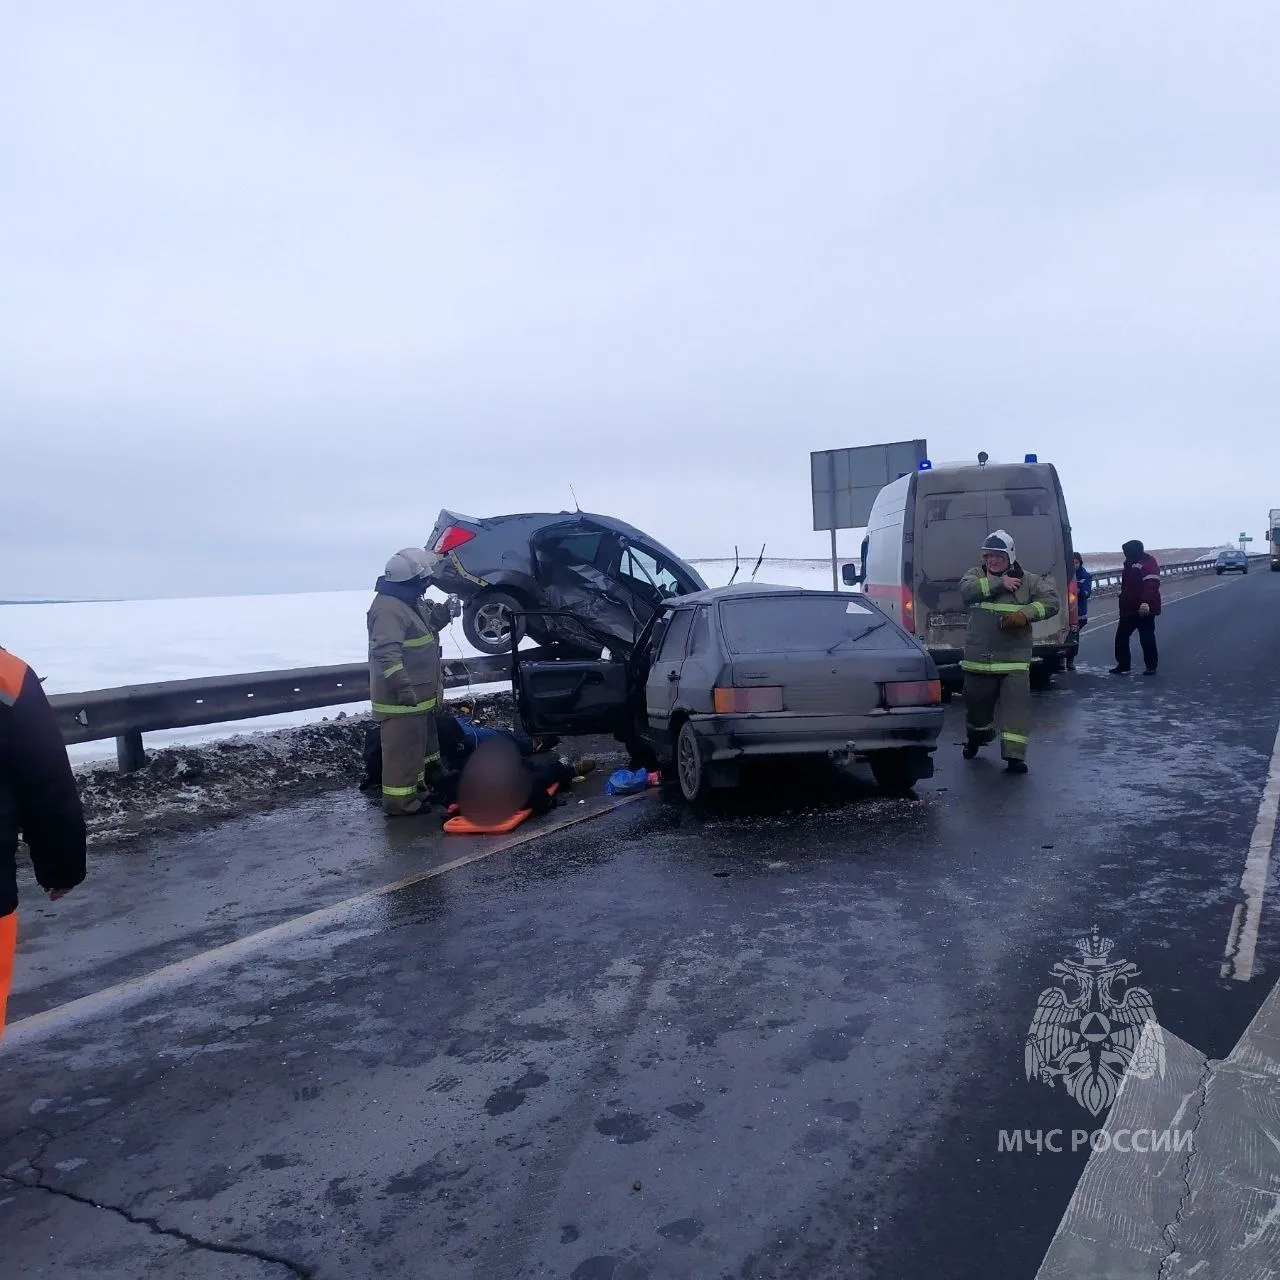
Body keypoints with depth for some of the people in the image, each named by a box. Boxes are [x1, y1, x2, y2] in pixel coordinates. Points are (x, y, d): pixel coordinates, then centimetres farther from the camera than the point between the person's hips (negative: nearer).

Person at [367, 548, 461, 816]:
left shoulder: (410, 601, 11)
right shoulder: (388, 608, -23)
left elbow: (425, 626, 27)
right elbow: (386, 652, -32)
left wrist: (443, 612, 7)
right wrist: (401, 686, -37)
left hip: (418, 693, 11)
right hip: (401, 697, -11)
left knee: (421, 741, 22)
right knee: (403, 748, -5)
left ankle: (418, 787, 36)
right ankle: (400, 801, 3)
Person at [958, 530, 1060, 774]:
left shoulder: (1028, 580, 3)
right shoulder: (976, 575, 7)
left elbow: (1051, 600, -6)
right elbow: (966, 590, -14)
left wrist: (1026, 614, -22)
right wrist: (999, 583, -20)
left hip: (1015, 659, -2)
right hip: (978, 658, 2)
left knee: (1016, 706, -11)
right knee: (976, 703, 16)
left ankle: (1015, 755, -9)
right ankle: (975, 738, 44)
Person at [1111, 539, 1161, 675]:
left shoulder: (1148, 563, -14)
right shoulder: (1130, 564, 16)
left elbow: (1151, 585, -27)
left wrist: (1146, 602, -37)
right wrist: (1123, 602, 25)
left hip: (1144, 610, -9)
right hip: (1128, 609, 9)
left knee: (1147, 639, -1)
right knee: (1121, 637, 9)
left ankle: (1151, 666, 10)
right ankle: (1123, 665, 17)